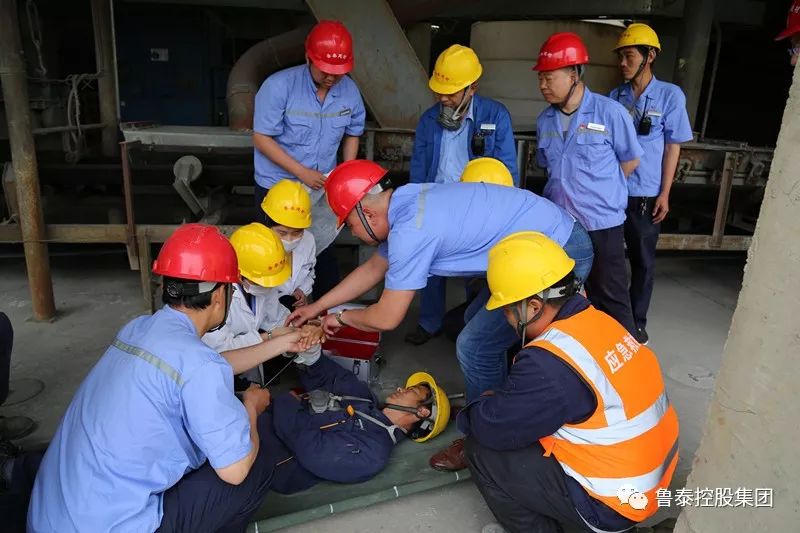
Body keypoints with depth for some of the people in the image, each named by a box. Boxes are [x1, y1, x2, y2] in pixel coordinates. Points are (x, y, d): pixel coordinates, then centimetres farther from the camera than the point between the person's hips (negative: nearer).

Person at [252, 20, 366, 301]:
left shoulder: (350, 91, -7)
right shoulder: (279, 85, -19)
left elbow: (352, 134, 9)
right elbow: (261, 139, -18)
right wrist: (301, 172, -22)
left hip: (323, 187, 3)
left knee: (324, 250, 15)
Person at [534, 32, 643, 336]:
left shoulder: (611, 113, -11)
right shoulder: (544, 120, 3)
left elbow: (630, 160, 2)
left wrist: (601, 193, 7)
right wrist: (568, 192, 9)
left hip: (601, 224, -5)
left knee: (610, 297, 5)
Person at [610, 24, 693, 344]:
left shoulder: (670, 95, -2)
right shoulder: (615, 96, 5)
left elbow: (673, 147, -1)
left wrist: (664, 194, -6)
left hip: (644, 194, -2)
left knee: (642, 260, 8)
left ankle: (636, 322, 23)